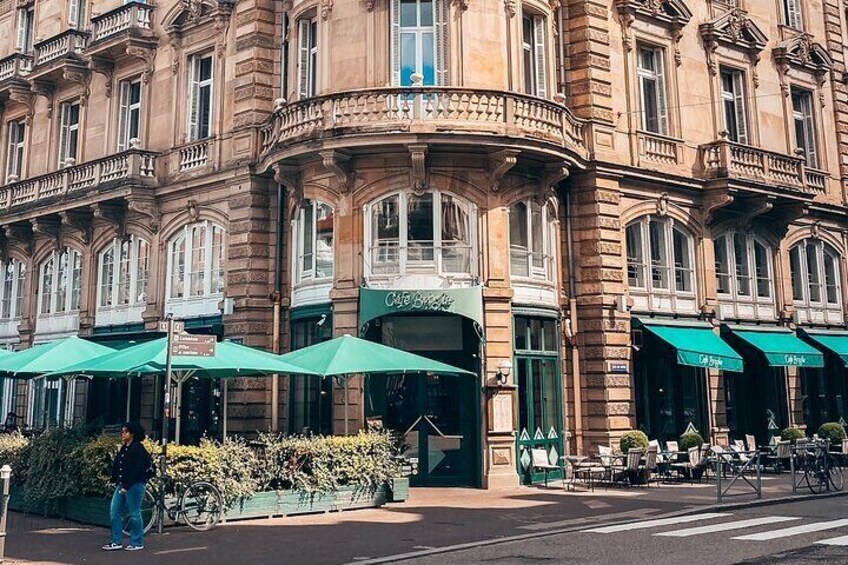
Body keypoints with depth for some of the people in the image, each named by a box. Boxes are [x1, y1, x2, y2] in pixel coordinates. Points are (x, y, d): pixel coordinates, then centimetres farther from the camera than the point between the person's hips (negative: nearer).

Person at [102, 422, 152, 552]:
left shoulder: (138, 449, -12)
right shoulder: (124, 448, 15)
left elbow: (136, 470, -18)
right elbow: (117, 466, 17)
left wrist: (126, 486, -20)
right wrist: (116, 482, 6)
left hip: (134, 485, -9)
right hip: (122, 485, 9)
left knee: (134, 514, -2)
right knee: (114, 512, 6)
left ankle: (137, 543, 8)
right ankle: (117, 541, 13)